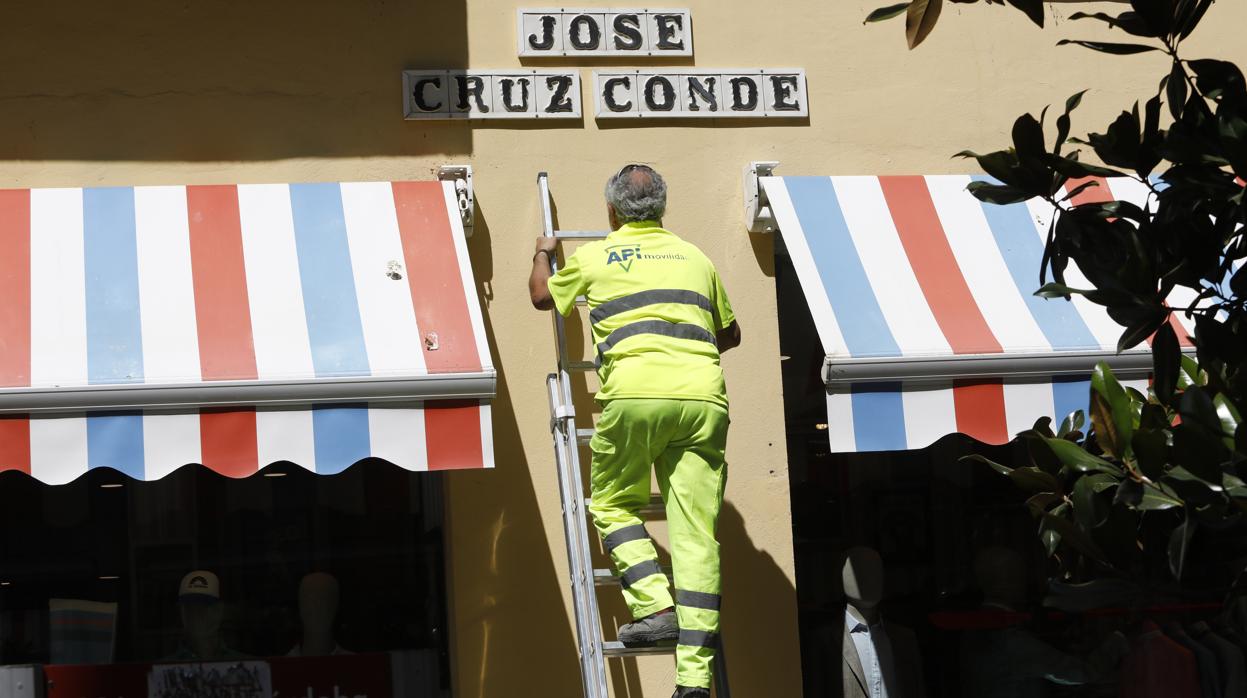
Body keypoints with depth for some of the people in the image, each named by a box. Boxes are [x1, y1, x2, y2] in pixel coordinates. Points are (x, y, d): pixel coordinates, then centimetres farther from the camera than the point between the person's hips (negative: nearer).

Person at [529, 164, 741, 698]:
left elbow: (542, 296, 34)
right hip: (702, 397, 3)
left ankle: (655, 608, -1)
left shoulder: (594, 258, 14)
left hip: (634, 396, -3)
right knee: (696, 534, 0)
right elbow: (730, 334, 34)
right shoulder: (694, 258, 22)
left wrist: (543, 254, 54)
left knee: (612, 505, 18)